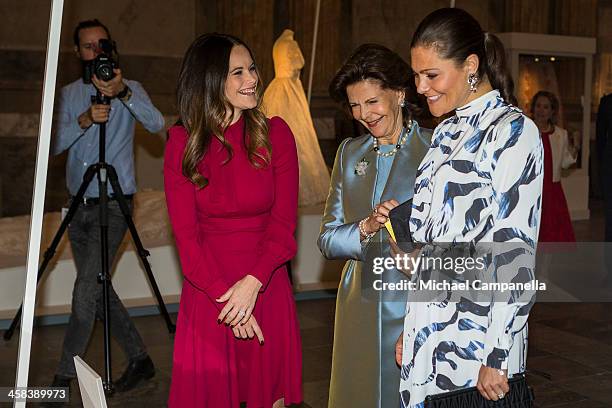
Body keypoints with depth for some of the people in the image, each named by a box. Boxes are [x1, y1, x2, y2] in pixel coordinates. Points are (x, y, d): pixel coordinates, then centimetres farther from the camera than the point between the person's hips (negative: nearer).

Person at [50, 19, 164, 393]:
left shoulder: (130, 89, 0)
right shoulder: (69, 94, 11)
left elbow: (156, 124, -19)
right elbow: (57, 144, -1)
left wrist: (123, 92, -34)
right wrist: (84, 120, -20)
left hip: (112, 206, -5)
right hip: (78, 205, 6)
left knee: (86, 291, -11)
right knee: (98, 290, 9)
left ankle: (65, 377, 1)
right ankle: (139, 359, 22)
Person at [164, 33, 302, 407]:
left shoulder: (274, 133, -1)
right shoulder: (182, 143, -1)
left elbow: (284, 223, -5)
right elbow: (186, 234, -5)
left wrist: (252, 283, -18)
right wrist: (225, 295, -15)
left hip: (267, 290, 0)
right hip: (206, 294, 0)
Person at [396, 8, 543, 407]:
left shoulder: (513, 131, -11)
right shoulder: (446, 133, 11)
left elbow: (516, 251, -16)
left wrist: (496, 357, -17)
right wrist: (410, 329, 14)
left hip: (475, 340, -7)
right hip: (427, 334, 7)